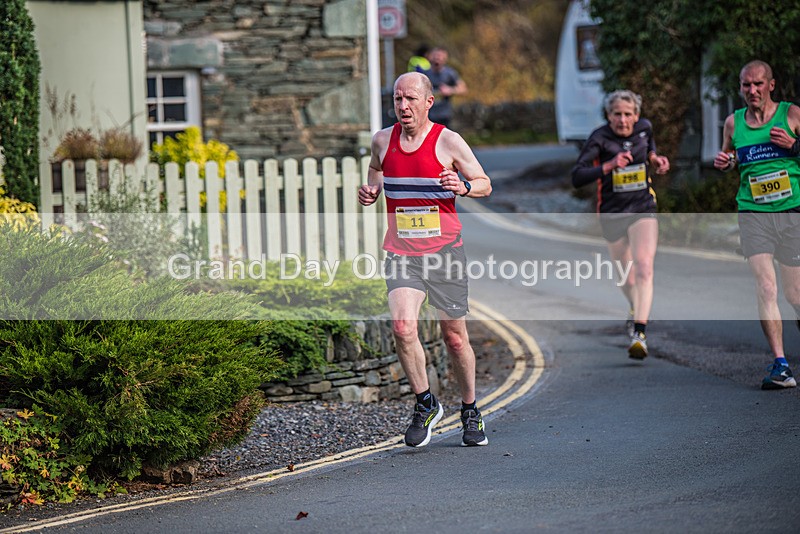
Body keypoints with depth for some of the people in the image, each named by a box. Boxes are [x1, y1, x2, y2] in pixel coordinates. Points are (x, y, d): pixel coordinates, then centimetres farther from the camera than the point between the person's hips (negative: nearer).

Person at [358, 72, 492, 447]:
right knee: (402, 327, -19)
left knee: (455, 337, 6)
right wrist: (369, 192, 3)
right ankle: (425, 404, 0)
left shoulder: (448, 141, -5)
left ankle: (470, 412, 27)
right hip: (401, 252, 2)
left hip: (444, 250, -2)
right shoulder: (382, 141, 5)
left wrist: (463, 187, -20)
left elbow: (485, 184, 2)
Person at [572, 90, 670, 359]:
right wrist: (608, 166, -32)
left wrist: (654, 157, 4)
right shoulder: (599, 139, -13)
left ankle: (639, 334, -29)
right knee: (626, 280, 13)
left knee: (644, 268, -21)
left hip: (643, 210, 1)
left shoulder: (644, 127, -1)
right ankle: (635, 308, 49)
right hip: (612, 214, -1)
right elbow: (577, 177, -21)